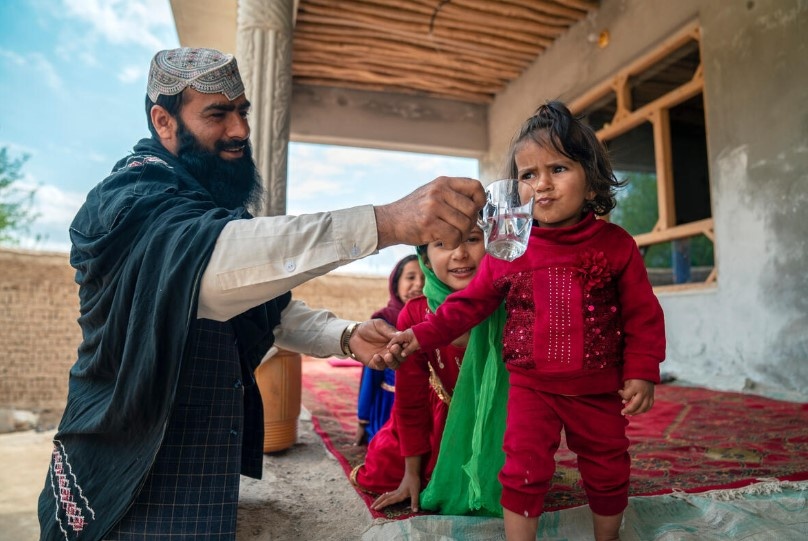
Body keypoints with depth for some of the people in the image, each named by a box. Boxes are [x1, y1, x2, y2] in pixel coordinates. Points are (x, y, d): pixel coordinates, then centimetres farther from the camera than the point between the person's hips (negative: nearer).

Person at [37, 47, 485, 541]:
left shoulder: (216, 206, 9)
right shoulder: (130, 200, -19)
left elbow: (271, 308, 9)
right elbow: (214, 261, -41)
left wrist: (346, 337, -10)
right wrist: (388, 221, -50)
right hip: (135, 483, -7)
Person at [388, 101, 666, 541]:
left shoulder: (616, 245, -7)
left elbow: (643, 315, -1)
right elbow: (470, 303, -3)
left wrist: (642, 373, -7)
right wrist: (422, 335, -11)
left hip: (599, 389, 2)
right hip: (531, 385, -1)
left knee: (607, 473, 19)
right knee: (525, 471, -1)